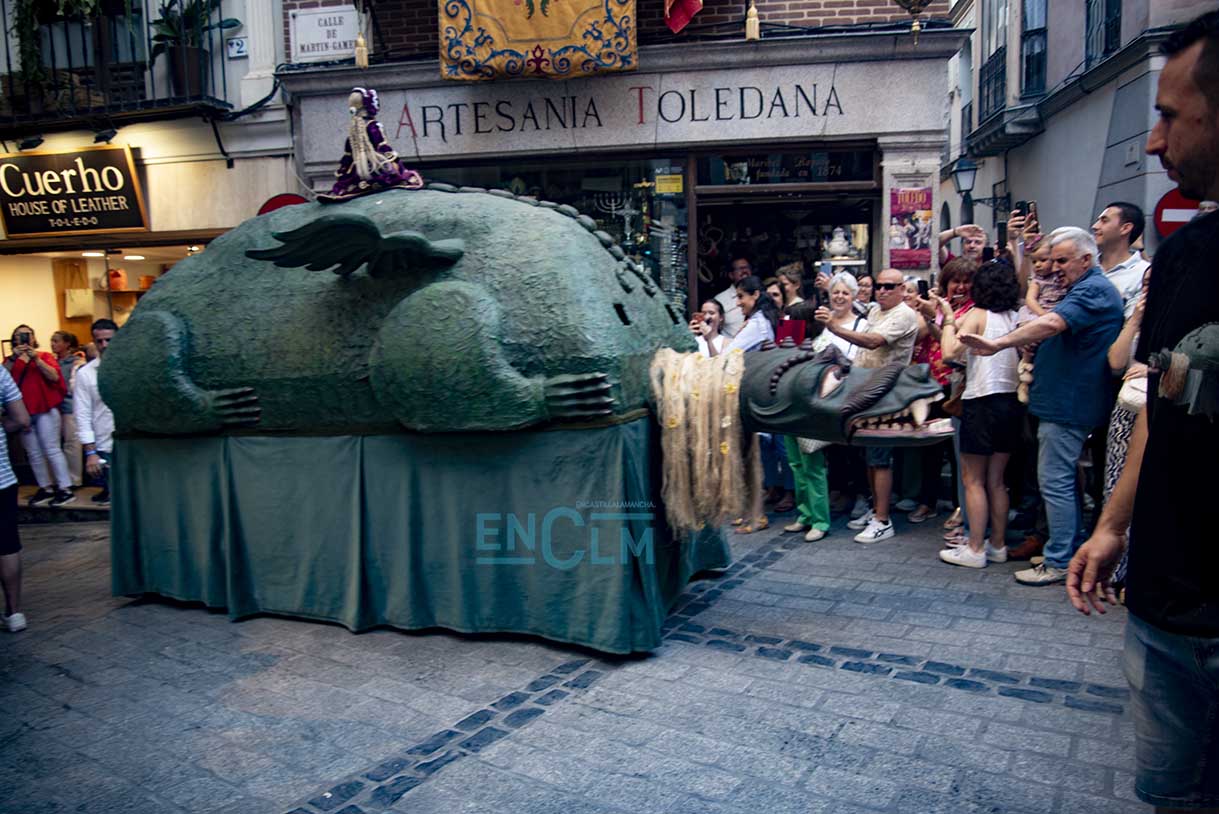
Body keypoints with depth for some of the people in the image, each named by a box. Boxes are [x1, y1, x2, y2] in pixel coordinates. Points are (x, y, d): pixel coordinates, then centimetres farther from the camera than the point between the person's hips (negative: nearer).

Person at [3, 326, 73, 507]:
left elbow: (54, 377, -11)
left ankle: (65, 489, -4)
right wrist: (13, 358, -17)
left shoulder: (45, 356, 4)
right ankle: (46, 488, 14)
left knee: (52, 450, -5)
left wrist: (36, 359, -19)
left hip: (45, 410, -4)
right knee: (33, 453, 7)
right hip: (23, 413, 4)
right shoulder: (11, 360, 12)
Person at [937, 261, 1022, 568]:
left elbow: (951, 351, -19)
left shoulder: (978, 315, -8)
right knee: (996, 480, 14)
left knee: (973, 480, 2)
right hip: (1011, 400, 6)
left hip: (983, 401, -6)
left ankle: (975, 549, 4)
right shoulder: (1016, 317, 7)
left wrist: (949, 321, -3)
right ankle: (997, 545, 21)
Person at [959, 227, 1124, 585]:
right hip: (1066, 402, 11)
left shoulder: (1093, 290, -15)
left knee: (1054, 482, -6)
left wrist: (997, 344, -37)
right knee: (1063, 480, 17)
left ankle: (1058, 563, 2)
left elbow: (1052, 323, -31)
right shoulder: (1088, 289, 20)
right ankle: (1072, 552, 26)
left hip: (1067, 404, -11)